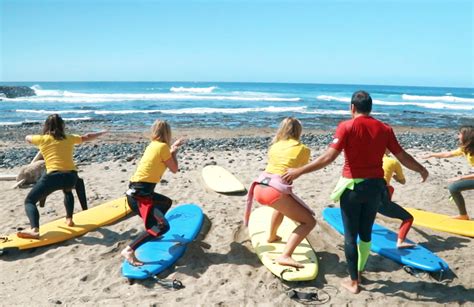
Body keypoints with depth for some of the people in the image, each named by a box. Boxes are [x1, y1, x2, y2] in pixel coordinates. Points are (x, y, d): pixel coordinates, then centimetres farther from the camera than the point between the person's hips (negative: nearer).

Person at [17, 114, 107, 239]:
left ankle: (34, 230, -18)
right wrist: (102, 133, 50)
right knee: (67, 191, 39)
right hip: (71, 176, 4)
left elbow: (27, 138, 33)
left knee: (29, 201, 6)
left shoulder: (42, 139, 11)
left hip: (53, 176, -4)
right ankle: (69, 219, 32)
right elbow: (87, 137, 33)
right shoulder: (69, 138, 16)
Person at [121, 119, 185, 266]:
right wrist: (174, 152, 13)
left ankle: (152, 231, 35)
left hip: (138, 191, 10)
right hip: (139, 194, -9)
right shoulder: (162, 146, -10)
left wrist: (172, 147, 41)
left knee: (167, 202, 32)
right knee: (163, 226, -20)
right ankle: (129, 250, -25)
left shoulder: (153, 145, 15)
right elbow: (174, 169, 0)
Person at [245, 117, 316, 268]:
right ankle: (285, 256, -13)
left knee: (283, 204, 38)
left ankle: (272, 236, 52)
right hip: (276, 191, -7)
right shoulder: (303, 149, 9)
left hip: (259, 187, 7)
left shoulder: (274, 146, 20)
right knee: (309, 222, 3)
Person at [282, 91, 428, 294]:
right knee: (366, 233, 20)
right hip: (375, 186, 5)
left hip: (352, 187, -4)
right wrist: (422, 170, 25)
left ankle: (353, 281, 17)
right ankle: (359, 271, 37)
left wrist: (299, 171, -17)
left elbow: (329, 157, -20)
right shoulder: (384, 129, 2)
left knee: (350, 235, 8)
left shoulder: (347, 127, -11)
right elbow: (402, 157, 7)